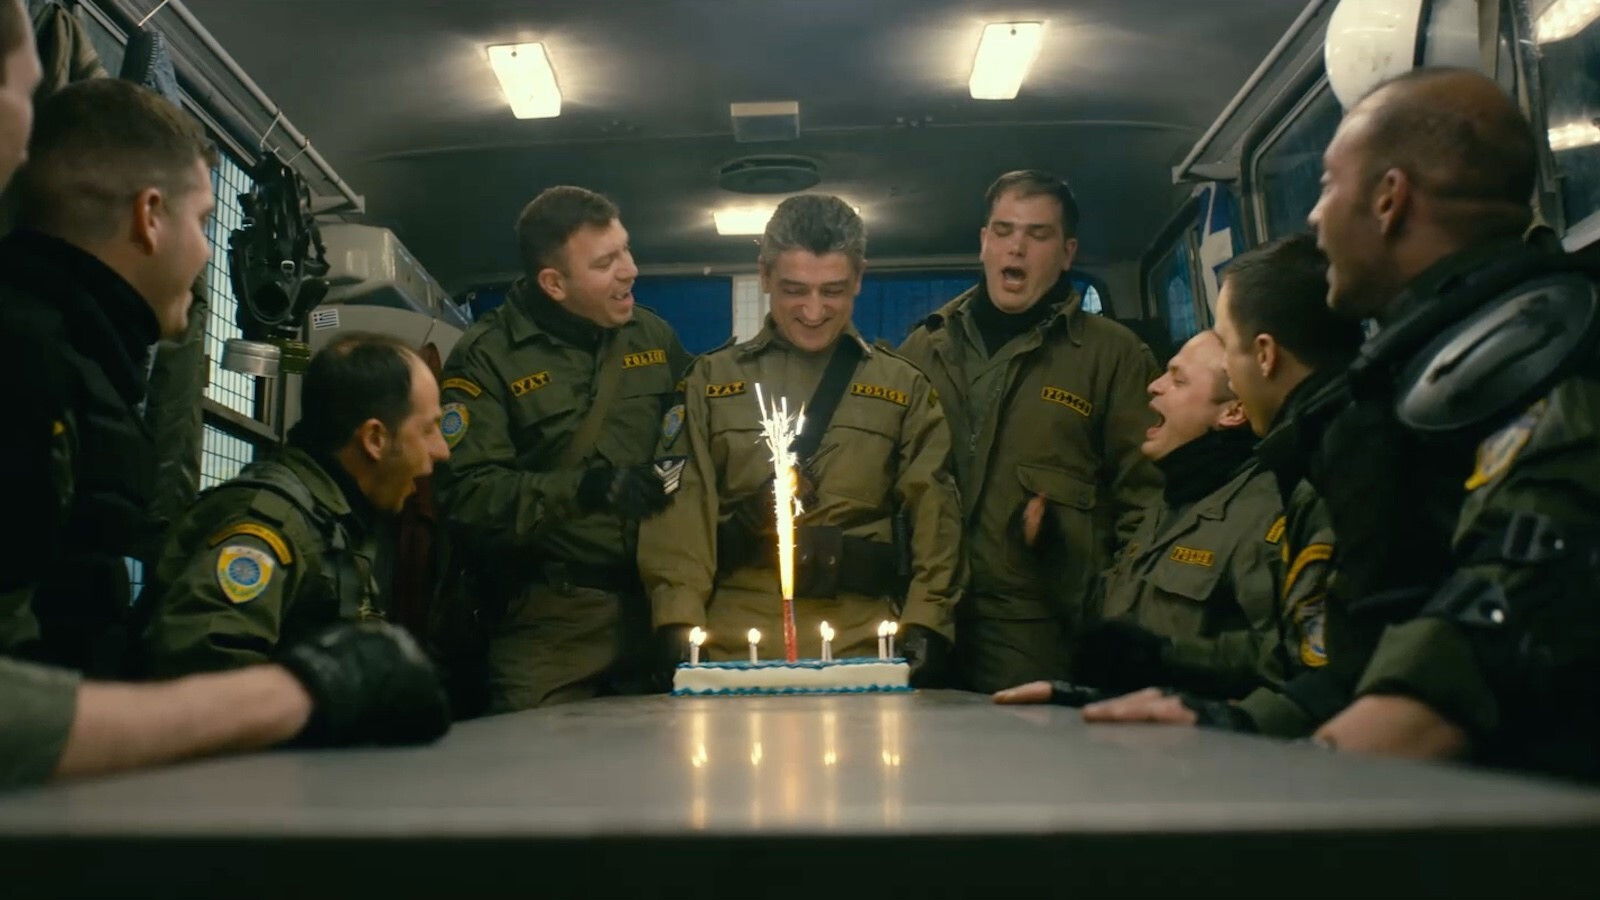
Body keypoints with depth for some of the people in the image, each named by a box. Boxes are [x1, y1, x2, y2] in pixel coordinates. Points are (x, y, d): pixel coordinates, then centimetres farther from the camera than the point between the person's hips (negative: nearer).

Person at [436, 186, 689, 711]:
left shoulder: (653, 336, 11)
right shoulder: (487, 357, -5)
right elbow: (467, 494, -13)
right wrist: (582, 488, -24)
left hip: (653, 605, 4)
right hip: (546, 622, -4)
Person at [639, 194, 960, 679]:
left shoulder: (904, 386, 10)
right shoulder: (710, 380, 8)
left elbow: (933, 518, 5)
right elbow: (682, 507, 2)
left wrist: (925, 627, -6)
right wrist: (679, 626, -9)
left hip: (860, 643, 0)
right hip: (733, 647, 0)